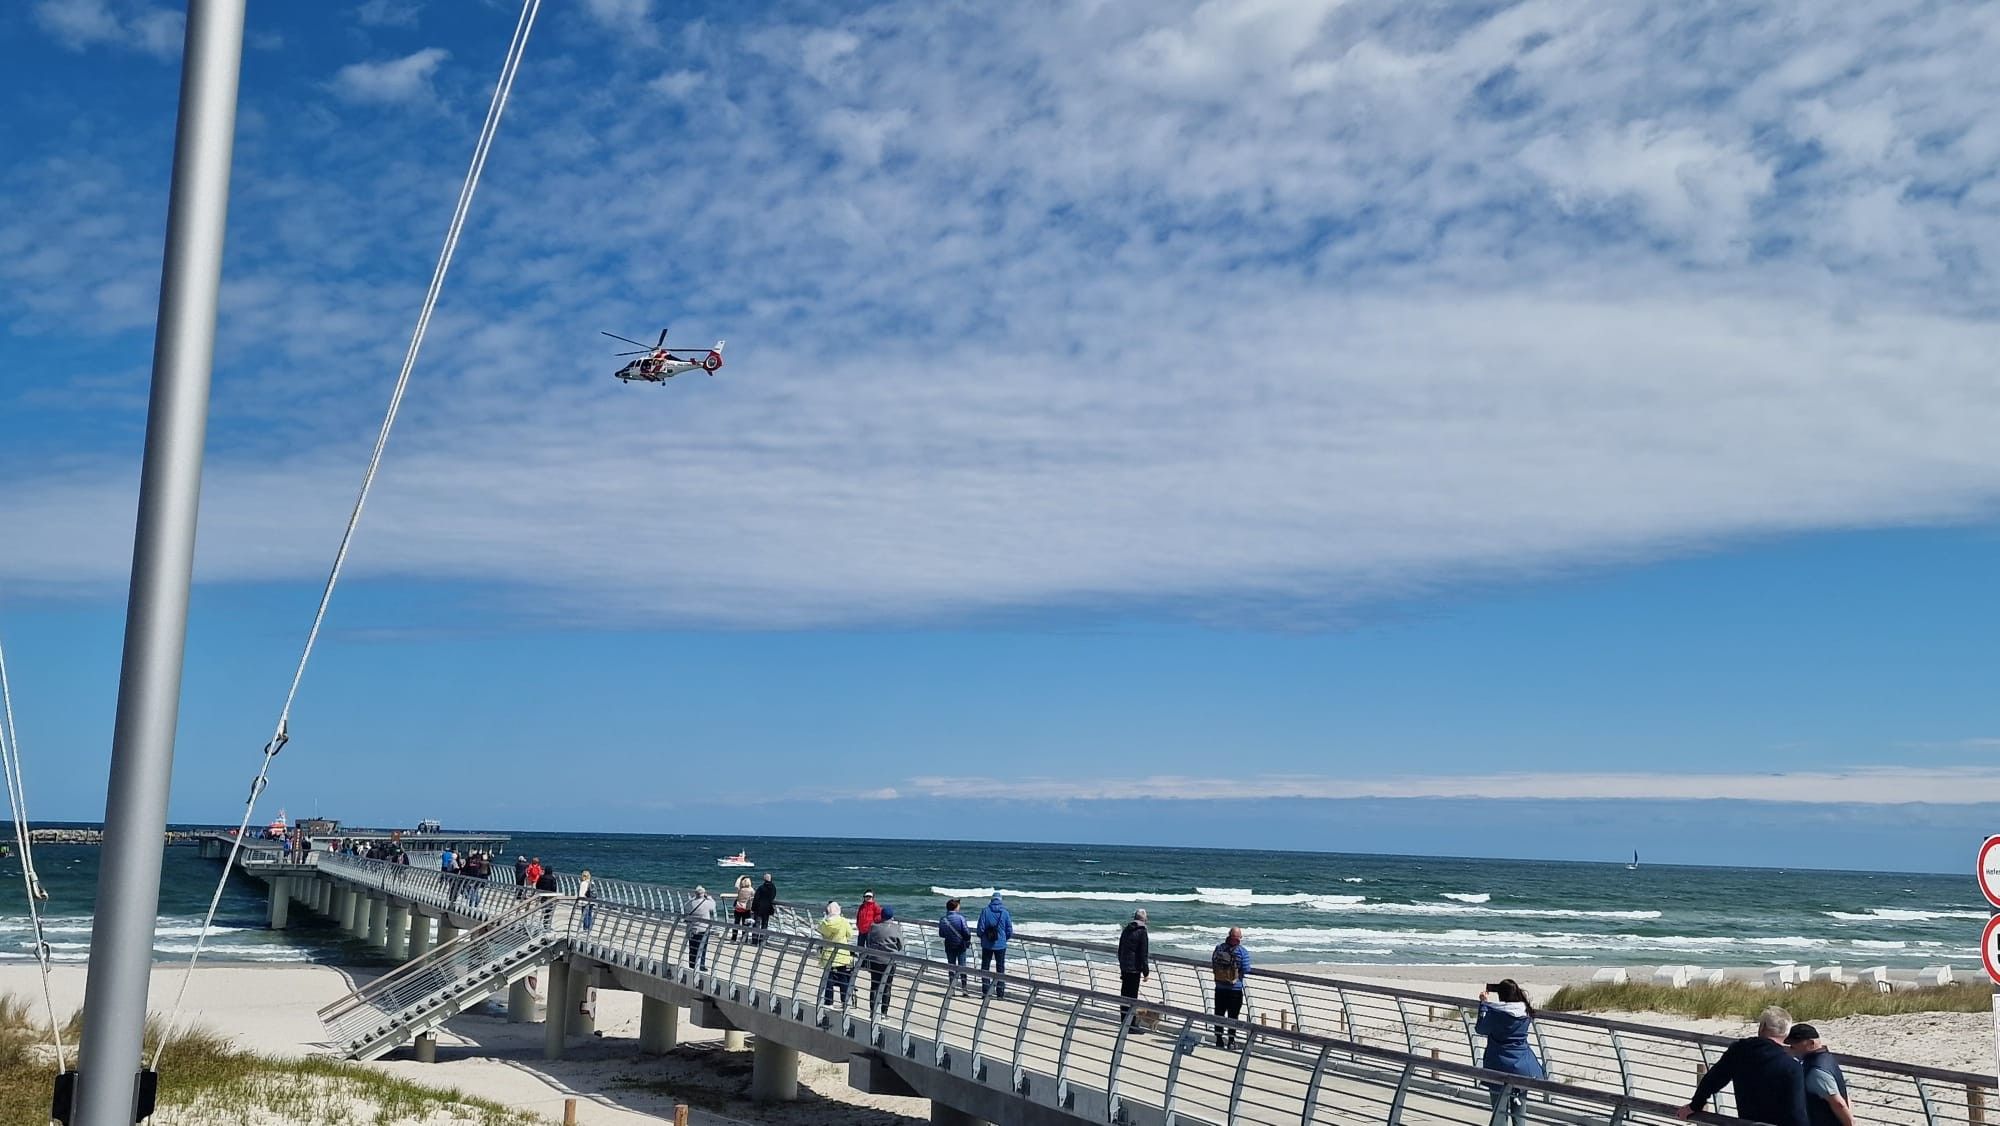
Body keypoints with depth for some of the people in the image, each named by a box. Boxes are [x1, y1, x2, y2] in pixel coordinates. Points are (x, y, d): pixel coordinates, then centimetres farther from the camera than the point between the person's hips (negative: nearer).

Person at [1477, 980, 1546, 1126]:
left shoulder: (1495, 1013, -15)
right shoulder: (1525, 1012, -2)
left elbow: (1480, 1029, 0)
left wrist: (1484, 1003, 6)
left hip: (1500, 1068, -4)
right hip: (1523, 1067, 4)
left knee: (1499, 1111, 5)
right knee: (1520, 1114, 14)